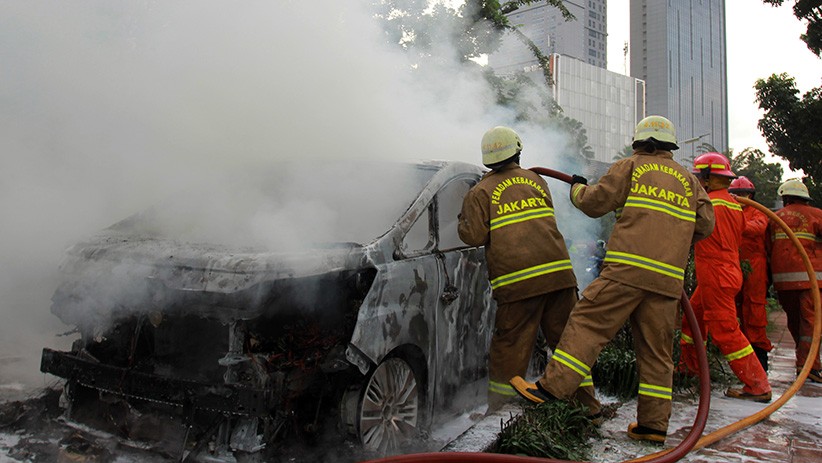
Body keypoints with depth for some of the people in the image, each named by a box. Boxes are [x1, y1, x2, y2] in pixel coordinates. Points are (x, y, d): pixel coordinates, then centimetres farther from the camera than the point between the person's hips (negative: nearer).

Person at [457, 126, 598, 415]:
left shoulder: (480, 192, 4)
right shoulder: (535, 180, 17)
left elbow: (474, 236, -5)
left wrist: (462, 221, 15)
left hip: (517, 282, -3)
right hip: (558, 272, 4)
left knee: (509, 347, 5)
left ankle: (494, 408, 14)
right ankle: (588, 404, 19)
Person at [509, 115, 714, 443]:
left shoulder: (631, 167, 8)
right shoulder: (688, 180, 21)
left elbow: (595, 203, 6)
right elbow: (705, 223, 15)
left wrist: (577, 189, 27)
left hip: (629, 268, -5)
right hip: (668, 277, 5)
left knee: (587, 323, -3)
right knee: (656, 351, 9)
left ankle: (552, 387, -8)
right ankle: (653, 424, 13)